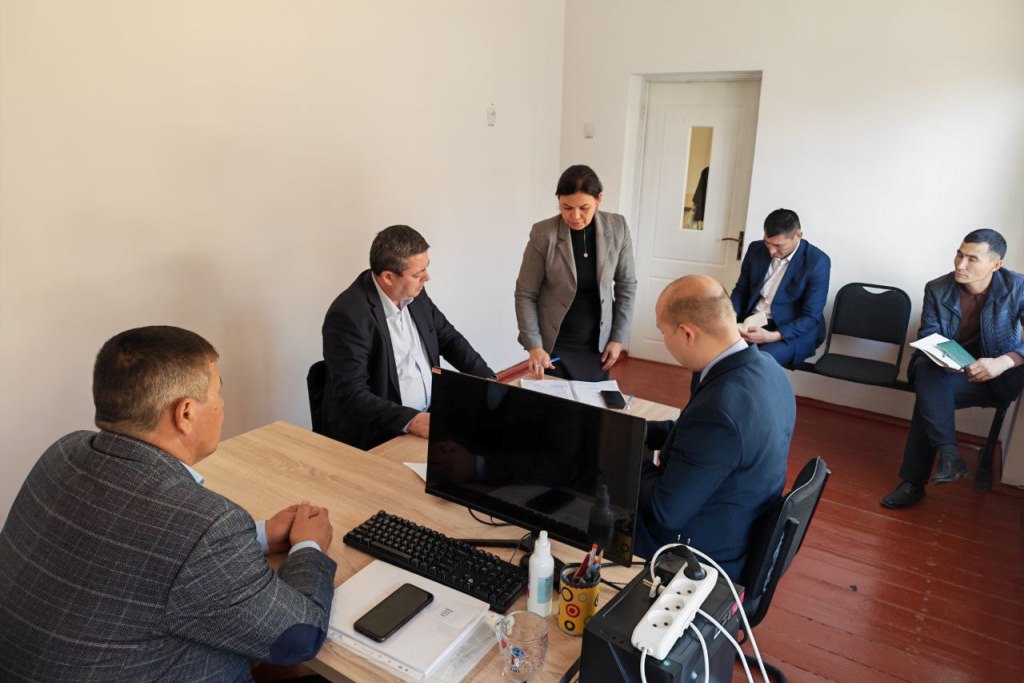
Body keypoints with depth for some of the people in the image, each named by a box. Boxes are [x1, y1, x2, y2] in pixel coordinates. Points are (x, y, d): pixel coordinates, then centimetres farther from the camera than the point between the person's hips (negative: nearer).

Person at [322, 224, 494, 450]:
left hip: (430, 414, 8)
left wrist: (489, 381, 1)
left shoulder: (414, 293, 0)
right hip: (377, 437, -7)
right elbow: (351, 395, -23)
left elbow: (448, 337, 13)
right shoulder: (348, 315, -21)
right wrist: (410, 420, -32)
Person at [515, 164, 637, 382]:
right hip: (554, 346, -2)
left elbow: (626, 285, 1)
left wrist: (619, 337, -1)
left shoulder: (617, 228, -8)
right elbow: (525, 294, -10)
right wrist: (533, 345, -18)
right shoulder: (543, 234, -15)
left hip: (597, 345, 2)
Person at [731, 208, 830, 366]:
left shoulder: (817, 262, -11)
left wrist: (772, 336, -28)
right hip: (750, 323, 4)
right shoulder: (756, 249, 3)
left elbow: (811, 318, -13)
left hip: (791, 332, -4)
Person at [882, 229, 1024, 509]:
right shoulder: (937, 289, -4)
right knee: (927, 371, -35)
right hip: (946, 370, 2)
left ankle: (913, 484, -23)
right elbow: (926, 338, -5)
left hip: (996, 377, -2)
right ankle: (948, 452, -31)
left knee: (928, 395, -32)